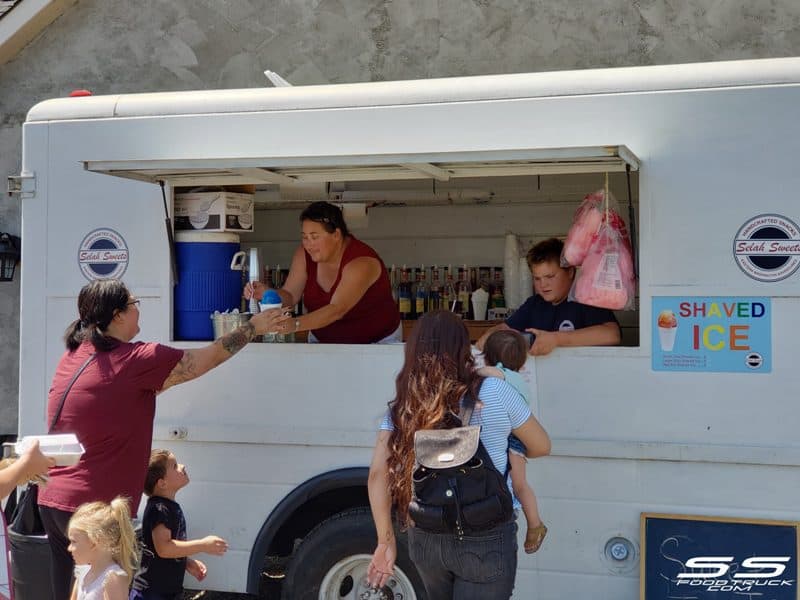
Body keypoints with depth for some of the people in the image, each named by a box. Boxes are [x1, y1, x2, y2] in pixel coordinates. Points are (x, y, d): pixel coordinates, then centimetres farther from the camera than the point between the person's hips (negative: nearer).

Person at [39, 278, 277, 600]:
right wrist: (254, 327, 9)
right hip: (93, 508, -8)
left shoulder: (74, 356, 8)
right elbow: (211, 357, -4)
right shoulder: (136, 360, -14)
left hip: (52, 500, 8)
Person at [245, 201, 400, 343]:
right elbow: (290, 296, -3)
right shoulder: (304, 255, -6)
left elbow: (337, 310, -36)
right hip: (323, 341, 5)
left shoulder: (361, 262, -26)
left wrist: (295, 324, -49)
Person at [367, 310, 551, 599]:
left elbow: (378, 475, -7)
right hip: (485, 539, -4)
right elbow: (541, 447, 4)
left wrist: (386, 541, 0)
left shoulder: (402, 406, -2)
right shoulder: (493, 392, -9)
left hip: (424, 539, 4)